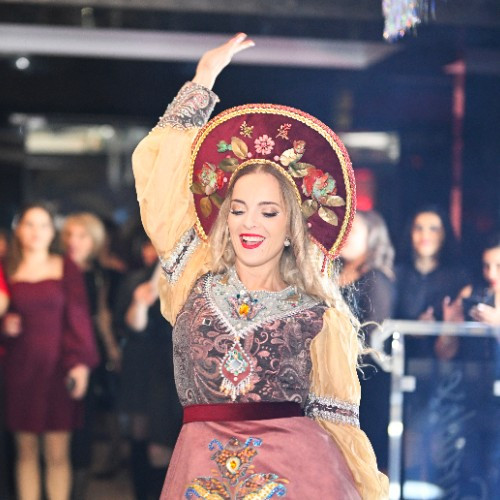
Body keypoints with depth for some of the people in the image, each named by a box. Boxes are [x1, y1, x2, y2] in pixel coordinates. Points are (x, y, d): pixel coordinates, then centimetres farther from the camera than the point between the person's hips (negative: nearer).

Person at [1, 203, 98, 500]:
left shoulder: (67, 269, 4)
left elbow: (78, 317, 0)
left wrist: (80, 363, -10)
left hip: (57, 369, -2)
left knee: (57, 453, -4)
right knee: (26, 452, 3)